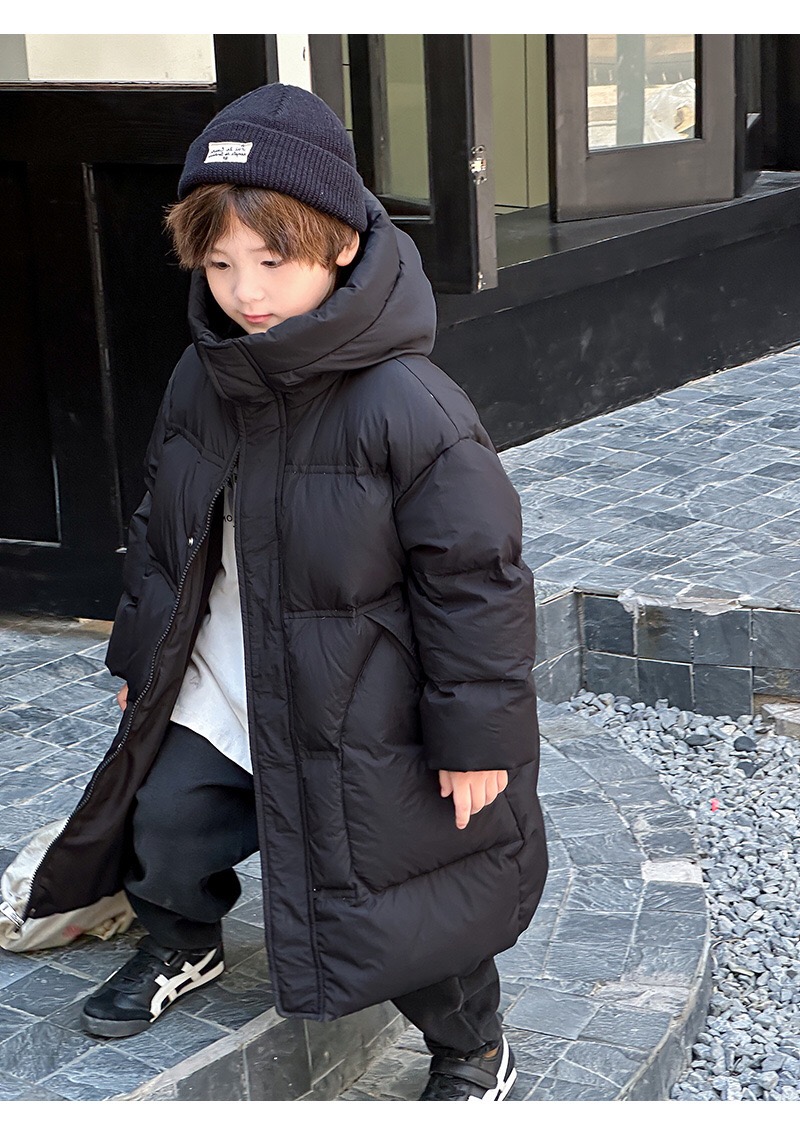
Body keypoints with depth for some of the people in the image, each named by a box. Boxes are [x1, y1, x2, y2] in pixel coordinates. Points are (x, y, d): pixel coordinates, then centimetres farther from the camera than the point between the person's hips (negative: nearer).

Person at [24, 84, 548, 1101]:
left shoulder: (406, 407, -25)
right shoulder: (201, 383, -3)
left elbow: (474, 578, -20)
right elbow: (163, 532, 12)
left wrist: (477, 733, -16)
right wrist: (140, 656, 18)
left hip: (358, 717, -6)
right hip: (214, 697, 6)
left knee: (398, 902, 4)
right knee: (164, 817, 18)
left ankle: (471, 1055, 31)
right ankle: (180, 945, 51)